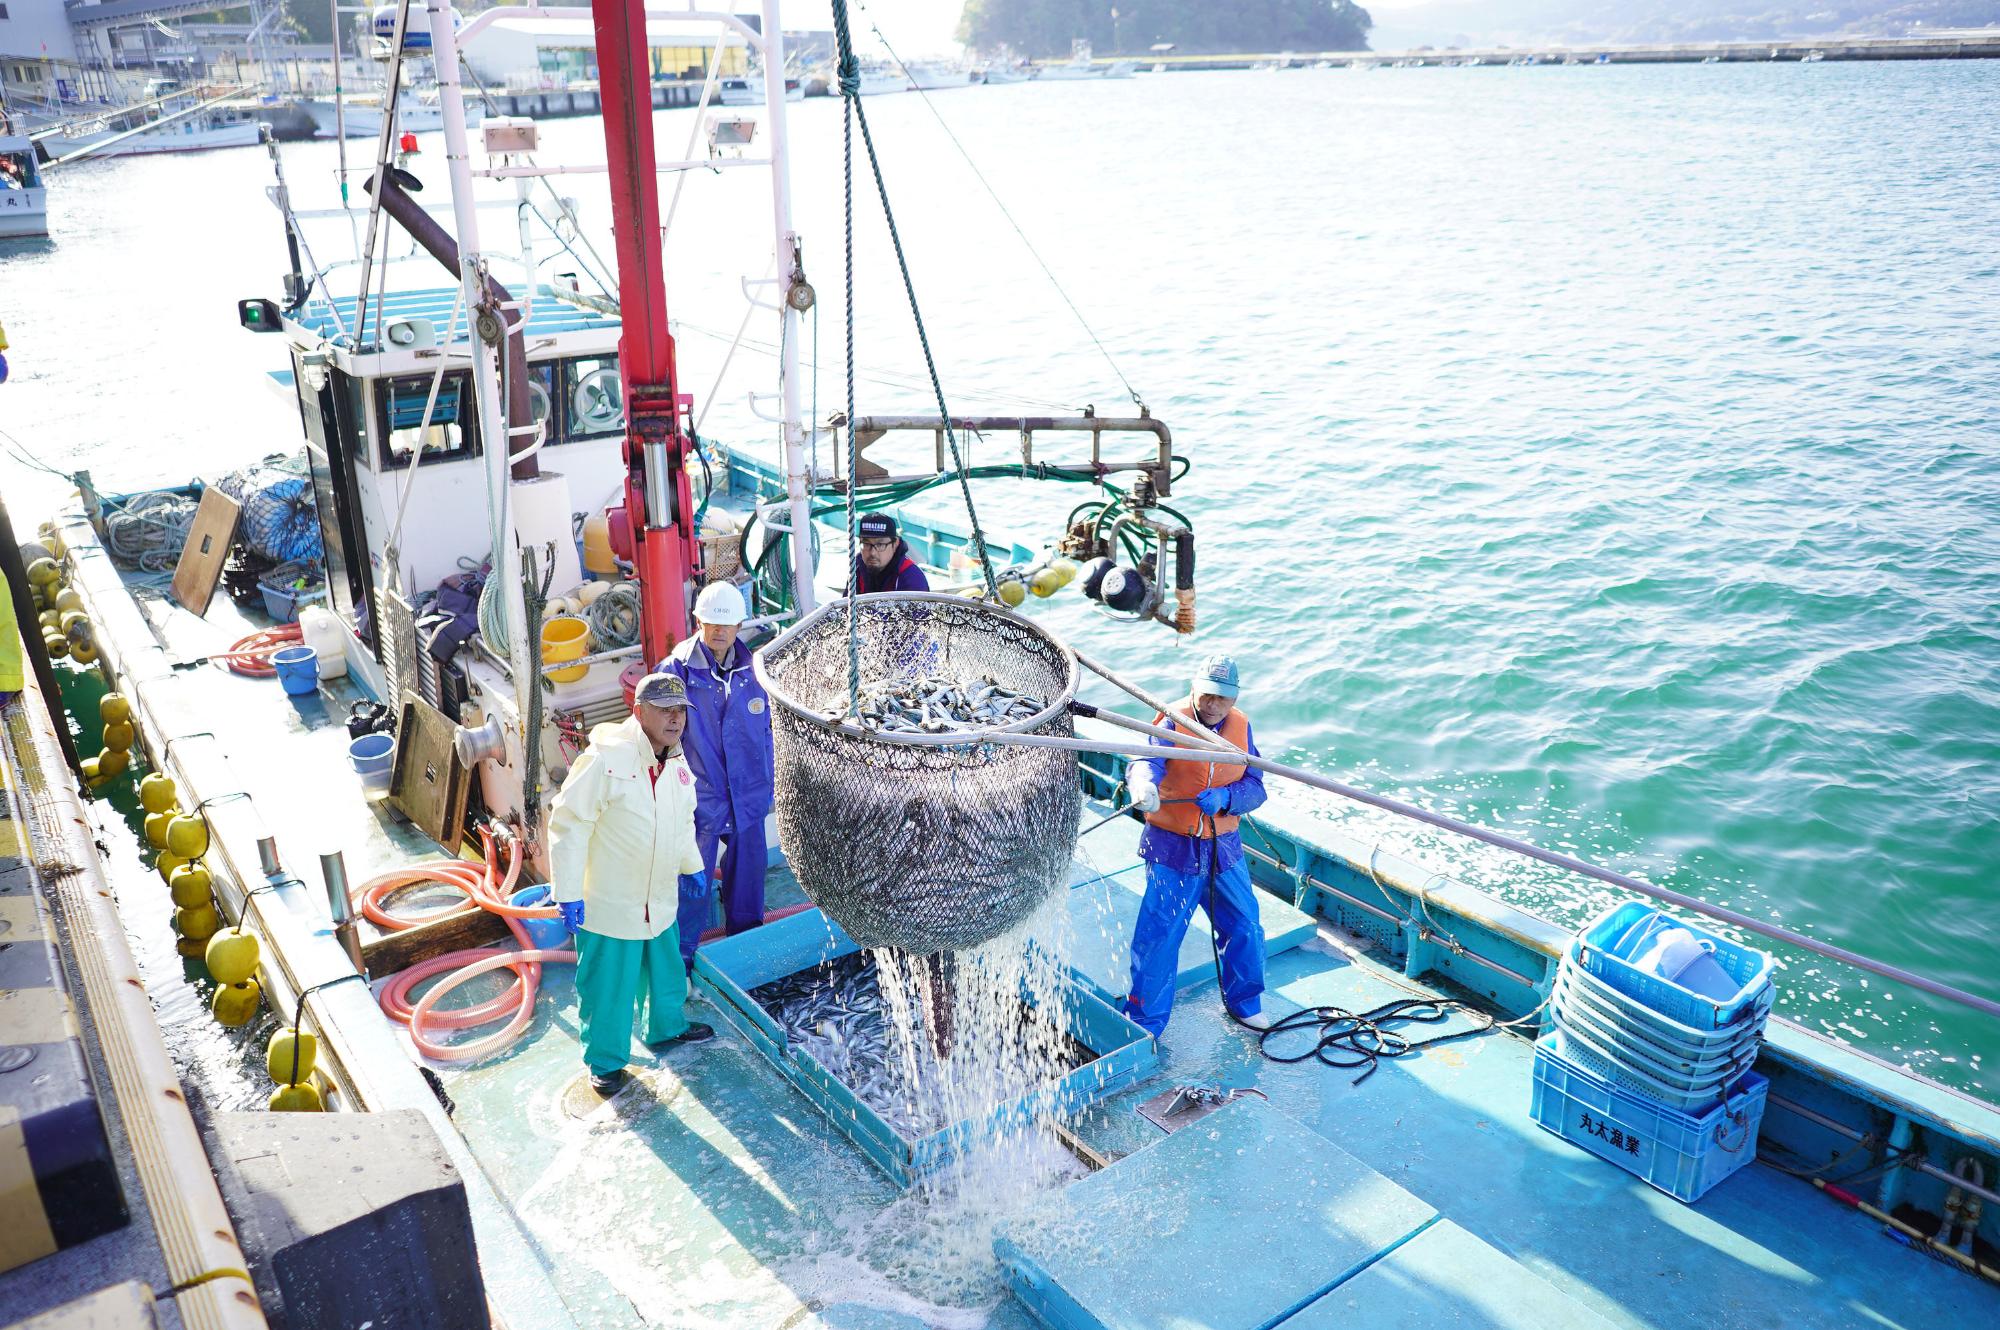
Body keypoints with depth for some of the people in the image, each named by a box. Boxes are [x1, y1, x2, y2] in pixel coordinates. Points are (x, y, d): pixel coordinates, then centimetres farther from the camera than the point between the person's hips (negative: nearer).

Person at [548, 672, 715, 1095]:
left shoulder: (678, 765, 2)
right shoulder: (606, 758, -23)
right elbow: (568, 824, -20)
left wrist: (693, 866, 27)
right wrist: (569, 893, -20)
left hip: (660, 901, 7)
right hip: (608, 903, -7)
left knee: (666, 972, 25)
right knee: (607, 988, 8)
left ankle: (666, 1029, 49)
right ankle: (606, 1060, 28)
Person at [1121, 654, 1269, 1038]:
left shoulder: (1240, 726, 3)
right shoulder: (1173, 722, -11)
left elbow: (1255, 787, 0)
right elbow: (1149, 759, -30)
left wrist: (1225, 797, -21)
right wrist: (1143, 783, -54)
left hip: (1223, 847, 4)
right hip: (1172, 847, -4)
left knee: (1246, 930, 11)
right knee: (1158, 937, -4)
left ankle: (1244, 1003, 36)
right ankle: (1146, 1023, 11)